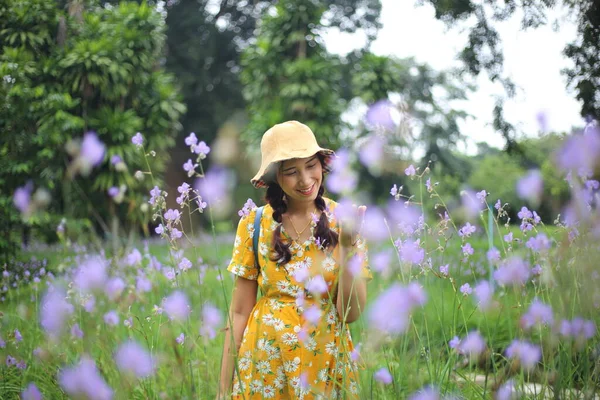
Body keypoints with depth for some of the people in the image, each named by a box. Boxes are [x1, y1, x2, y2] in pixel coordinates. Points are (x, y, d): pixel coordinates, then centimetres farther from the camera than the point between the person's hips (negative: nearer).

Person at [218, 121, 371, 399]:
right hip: (265, 364, 0)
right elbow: (239, 312, -1)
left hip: (326, 363, 0)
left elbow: (351, 313, -11)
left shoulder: (343, 220, -6)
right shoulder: (255, 224, -6)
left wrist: (347, 244, -22)